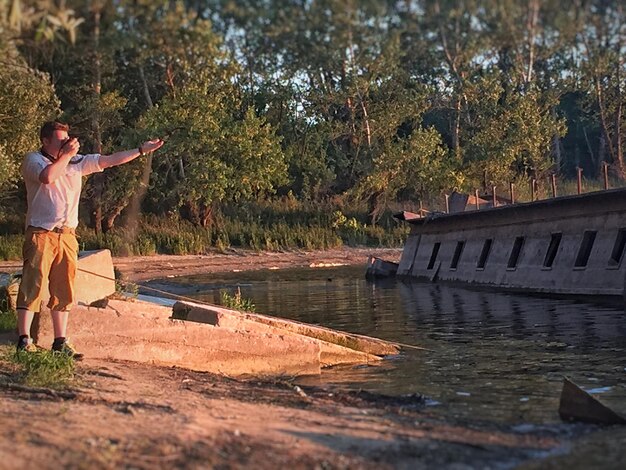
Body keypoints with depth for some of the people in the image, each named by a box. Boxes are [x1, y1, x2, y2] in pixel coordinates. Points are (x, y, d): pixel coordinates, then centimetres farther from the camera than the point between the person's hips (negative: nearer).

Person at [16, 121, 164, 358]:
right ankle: (24, 340, -7)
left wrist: (142, 150, 14)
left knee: (63, 291, 8)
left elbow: (109, 160, 17)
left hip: (67, 235, 6)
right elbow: (48, 176, -23)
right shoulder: (33, 160, -1)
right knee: (33, 286, -9)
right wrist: (67, 154, -10)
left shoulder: (77, 162, 16)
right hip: (41, 234, -6)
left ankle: (61, 342, 13)